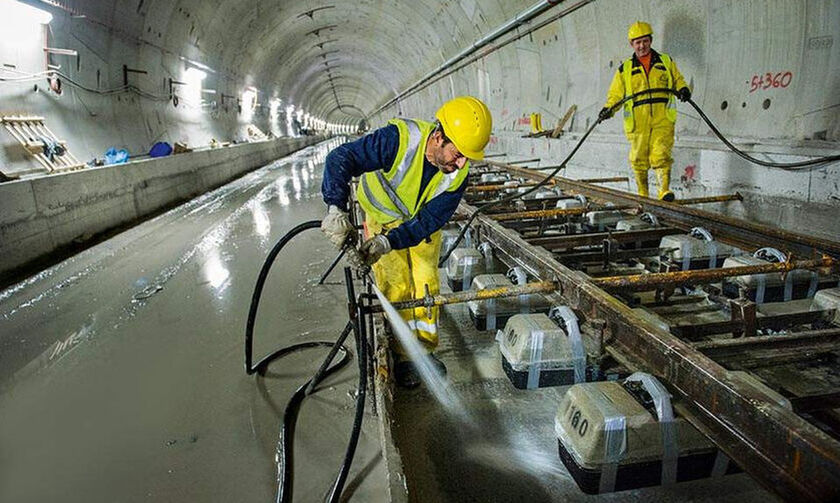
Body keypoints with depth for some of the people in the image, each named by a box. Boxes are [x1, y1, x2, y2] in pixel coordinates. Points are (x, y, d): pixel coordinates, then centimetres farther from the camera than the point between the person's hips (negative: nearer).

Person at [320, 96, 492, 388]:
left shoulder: (458, 173, -24)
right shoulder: (400, 139, -36)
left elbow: (429, 219, -24)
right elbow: (340, 159, -36)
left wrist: (389, 241, -38)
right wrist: (336, 208, -50)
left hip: (422, 224, 3)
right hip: (382, 218, -3)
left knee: (426, 283, 3)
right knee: (396, 287, -6)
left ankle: (425, 349, 20)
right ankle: (404, 356, 8)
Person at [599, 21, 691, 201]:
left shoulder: (666, 61, 16)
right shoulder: (625, 69, 13)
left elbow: (678, 80, 22)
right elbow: (615, 94, 10)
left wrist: (683, 89, -2)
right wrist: (608, 109, -10)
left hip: (663, 119, 0)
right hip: (638, 121, 1)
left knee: (660, 155, -15)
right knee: (639, 159, 3)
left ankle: (664, 190, -14)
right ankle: (642, 195, 15)